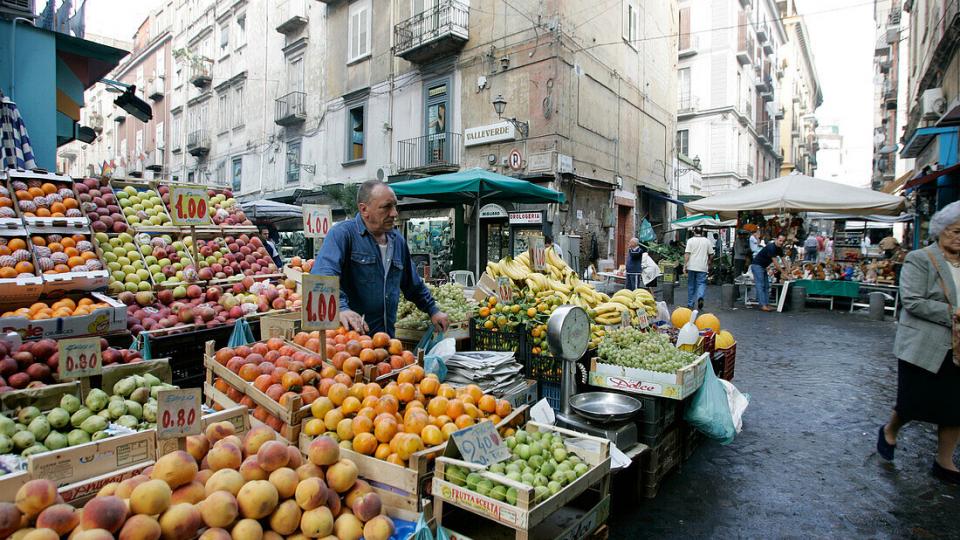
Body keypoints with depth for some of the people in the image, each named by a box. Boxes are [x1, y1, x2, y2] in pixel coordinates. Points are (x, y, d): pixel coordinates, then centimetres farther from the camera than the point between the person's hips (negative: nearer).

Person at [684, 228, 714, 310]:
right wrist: (709, 264, 22)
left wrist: (684, 266, -8)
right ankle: (700, 298, -24)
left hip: (691, 267, 0)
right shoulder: (707, 241, 4)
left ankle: (690, 304, 16)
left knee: (691, 285, 9)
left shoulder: (690, 240, -2)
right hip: (702, 268, 0)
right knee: (701, 283, 4)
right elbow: (711, 255, 6)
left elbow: (687, 254, -9)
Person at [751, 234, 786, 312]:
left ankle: (767, 304, 6)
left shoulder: (779, 249, 7)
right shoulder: (771, 247, -22)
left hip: (763, 267, 10)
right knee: (760, 285, -13)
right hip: (757, 265, -10)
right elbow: (775, 262, -23)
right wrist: (782, 272, -19)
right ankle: (763, 305, -18)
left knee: (766, 286, 6)